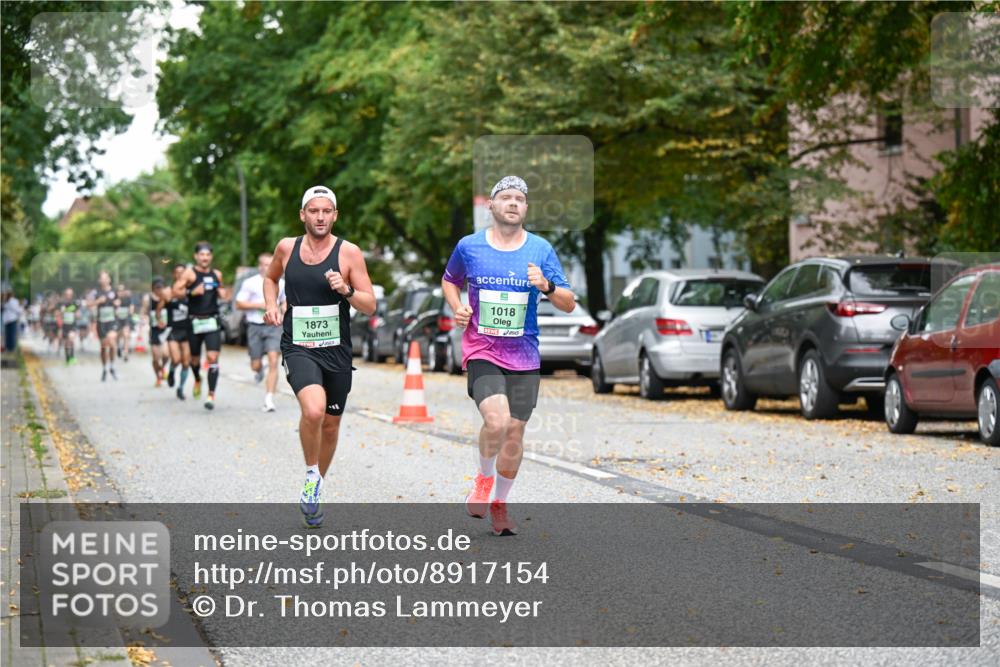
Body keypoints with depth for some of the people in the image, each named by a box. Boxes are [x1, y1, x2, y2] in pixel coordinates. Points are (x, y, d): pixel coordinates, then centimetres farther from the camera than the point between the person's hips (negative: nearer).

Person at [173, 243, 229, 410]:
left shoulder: (216, 274, 10)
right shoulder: (189, 273, -3)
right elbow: (175, 291, -9)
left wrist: (224, 293, 4)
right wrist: (192, 291, -23)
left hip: (212, 322, 1)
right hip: (195, 322, -1)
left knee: (213, 357, -12)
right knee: (195, 359, 13)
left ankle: (211, 395, -12)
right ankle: (197, 380, 46)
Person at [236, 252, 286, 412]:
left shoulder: (281, 283, 9)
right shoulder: (250, 283, 0)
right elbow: (239, 304, -1)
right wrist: (259, 305, -11)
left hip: (273, 326, 1)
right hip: (255, 326, -1)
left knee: (273, 361, -14)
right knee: (255, 365, 3)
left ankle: (269, 399, -14)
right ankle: (259, 370, 43)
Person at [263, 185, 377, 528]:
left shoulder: (349, 252, -4)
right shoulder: (287, 247, 2)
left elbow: (370, 306, -3)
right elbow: (270, 277, 24)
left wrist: (346, 290, -22)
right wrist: (271, 306, 6)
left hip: (336, 351, 1)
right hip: (298, 348, -1)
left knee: (330, 425, 13)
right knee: (313, 410, -28)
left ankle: (315, 490, 37)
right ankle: (311, 474, -4)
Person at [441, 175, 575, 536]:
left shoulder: (541, 249, 1)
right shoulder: (469, 246, 0)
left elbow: (569, 304, 1)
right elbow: (449, 280, 20)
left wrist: (547, 286, -19)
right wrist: (458, 308, 1)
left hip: (524, 356, 2)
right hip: (482, 351, -2)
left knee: (514, 433, 5)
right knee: (496, 421, -23)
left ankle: (499, 505, 26)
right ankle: (483, 479, 7)